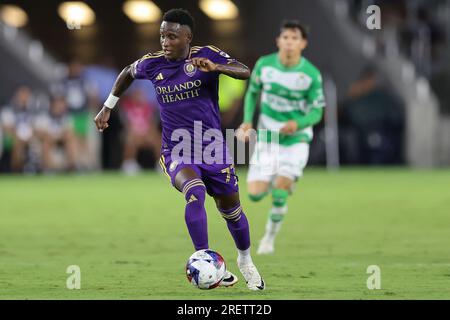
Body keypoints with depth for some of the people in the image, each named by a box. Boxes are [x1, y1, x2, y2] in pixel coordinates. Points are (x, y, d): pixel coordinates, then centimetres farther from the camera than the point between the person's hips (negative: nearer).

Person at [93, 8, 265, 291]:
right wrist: (107, 108, 21)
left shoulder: (207, 55, -8)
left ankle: (246, 262, 37)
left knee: (231, 209, 9)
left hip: (212, 148, 0)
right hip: (177, 152, 0)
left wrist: (214, 67, -37)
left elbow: (246, 72, -21)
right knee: (196, 193, -30)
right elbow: (128, 73, 22)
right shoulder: (152, 64, -1)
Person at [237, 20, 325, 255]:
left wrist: (298, 124, -29)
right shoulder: (264, 65, -7)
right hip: (267, 137, 2)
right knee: (256, 194, -6)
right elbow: (252, 92, 10)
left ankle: (270, 237, 9)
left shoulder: (311, 74, -14)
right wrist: (248, 121, -5)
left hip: (296, 138, -2)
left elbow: (317, 112, -9)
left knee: (279, 192, -18)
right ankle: (283, 183, 32)